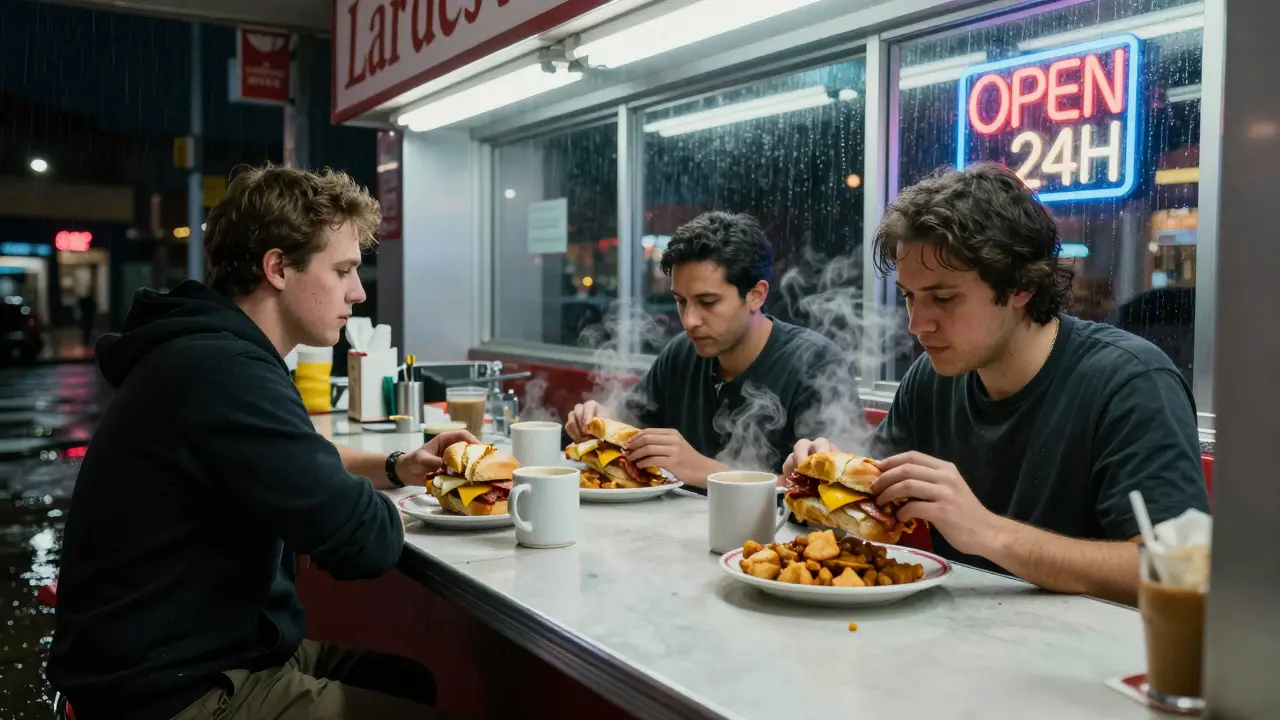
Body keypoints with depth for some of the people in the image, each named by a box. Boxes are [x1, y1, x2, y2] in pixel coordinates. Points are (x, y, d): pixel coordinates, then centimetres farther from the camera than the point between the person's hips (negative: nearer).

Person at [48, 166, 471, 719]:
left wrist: (396, 468, 8)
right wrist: (373, 509, -3)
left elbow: (295, 466, 26)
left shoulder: (215, 350, 9)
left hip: (220, 650, 10)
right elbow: (365, 542, -27)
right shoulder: (222, 374, -26)